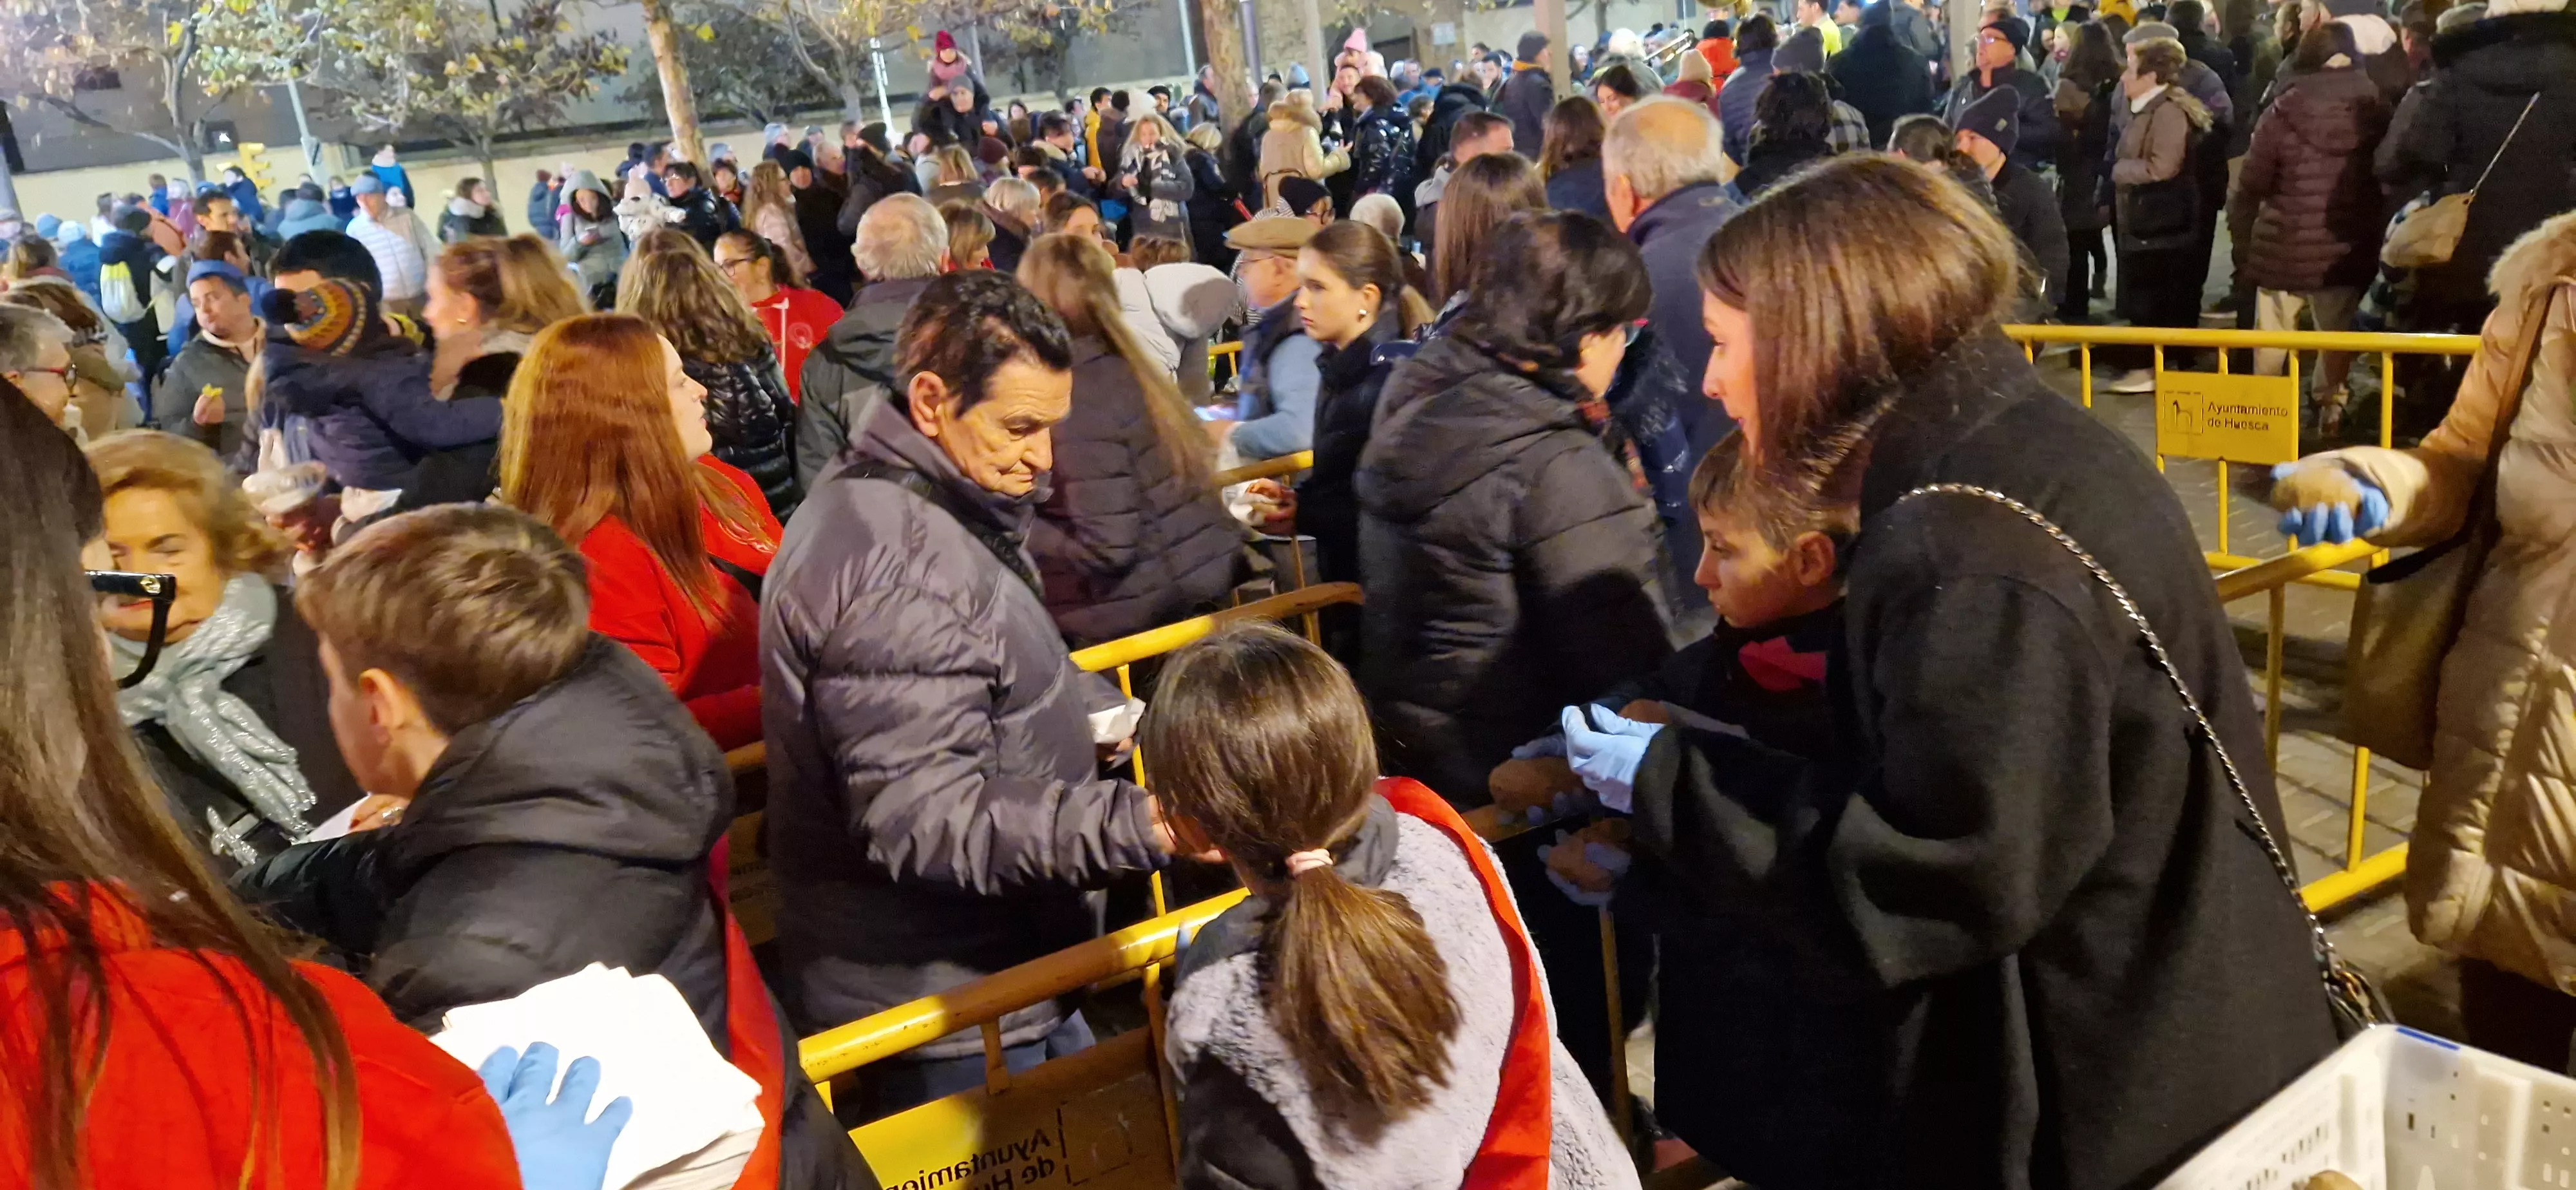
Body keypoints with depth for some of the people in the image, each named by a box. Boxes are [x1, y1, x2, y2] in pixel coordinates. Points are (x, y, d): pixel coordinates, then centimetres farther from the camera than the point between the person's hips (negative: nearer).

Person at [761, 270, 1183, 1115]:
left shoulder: (907, 507, 8)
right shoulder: (897, 564, -27)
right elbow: (928, 822, -30)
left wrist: (1104, 715, 10)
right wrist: (1138, 824, -35)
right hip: (945, 1012, -10)